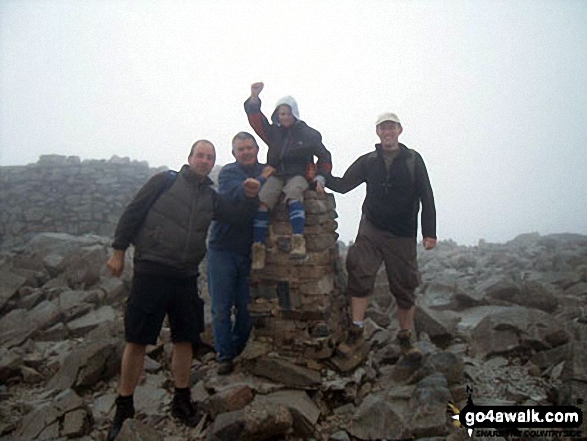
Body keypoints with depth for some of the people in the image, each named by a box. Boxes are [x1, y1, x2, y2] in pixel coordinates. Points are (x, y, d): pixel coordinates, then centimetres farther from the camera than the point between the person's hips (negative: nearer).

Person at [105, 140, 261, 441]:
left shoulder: (211, 198, 13)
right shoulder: (165, 181, 1)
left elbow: (242, 217, 14)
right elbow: (132, 213, 0)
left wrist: (251, 197, -4)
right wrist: (118, 251, -2)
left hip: (186, 278, 5)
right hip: (151, 272, -4)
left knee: (185, 340, 10)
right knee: (137, 340, 1)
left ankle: (182, 401, 26)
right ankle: (124, 407, 18)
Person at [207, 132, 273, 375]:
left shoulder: (267, 172, 7)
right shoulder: (228, 172, -6)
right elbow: (240, 195, -25)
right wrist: (262, 179, -15)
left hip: (250, 252, 3)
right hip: (223, 249, -3)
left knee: (246, 308, 10)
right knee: (221, 308, 5)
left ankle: (237, 350, 31)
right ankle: (224, 356, 20)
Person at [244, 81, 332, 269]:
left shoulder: (308, 134, 8)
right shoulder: (273, 131, 17)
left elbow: (324, 157, 11)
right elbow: (256, 119, 11)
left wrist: (320, 178, -2)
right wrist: (254, 97, -5)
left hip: (298, 175, -3)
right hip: (276, 175, 3)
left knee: (293, 193, -38)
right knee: (262, 201, -27)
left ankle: (298, 240, -48)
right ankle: (258, 247, -28)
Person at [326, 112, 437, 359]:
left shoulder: (413, 160, 3)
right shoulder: (368, 161, 8)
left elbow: (426, 197, -2)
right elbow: (343, 185, 5)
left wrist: (429, 232, -10)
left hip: (403, 234, -1)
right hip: (371, 228, 1)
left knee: (404, 287, 6)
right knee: (360, 274, -16)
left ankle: (406, 339, 22)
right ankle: (356, 332, -6)